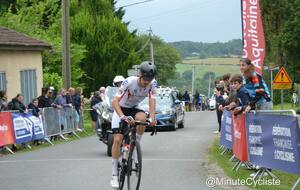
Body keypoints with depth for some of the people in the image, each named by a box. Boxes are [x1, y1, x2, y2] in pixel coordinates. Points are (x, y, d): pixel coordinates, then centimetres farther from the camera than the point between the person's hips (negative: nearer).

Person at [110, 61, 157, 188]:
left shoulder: (152, 83, -19)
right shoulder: (129, 82, -30)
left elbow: (152, 101, -24)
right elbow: (115, 101, -34)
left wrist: (152, 118, -41)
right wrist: (123, 117, -49)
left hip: (134, 109, 3)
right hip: (121, 108, -3)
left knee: (142, 118, -33)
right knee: (117, 139, -17)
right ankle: (114, 175, -11)